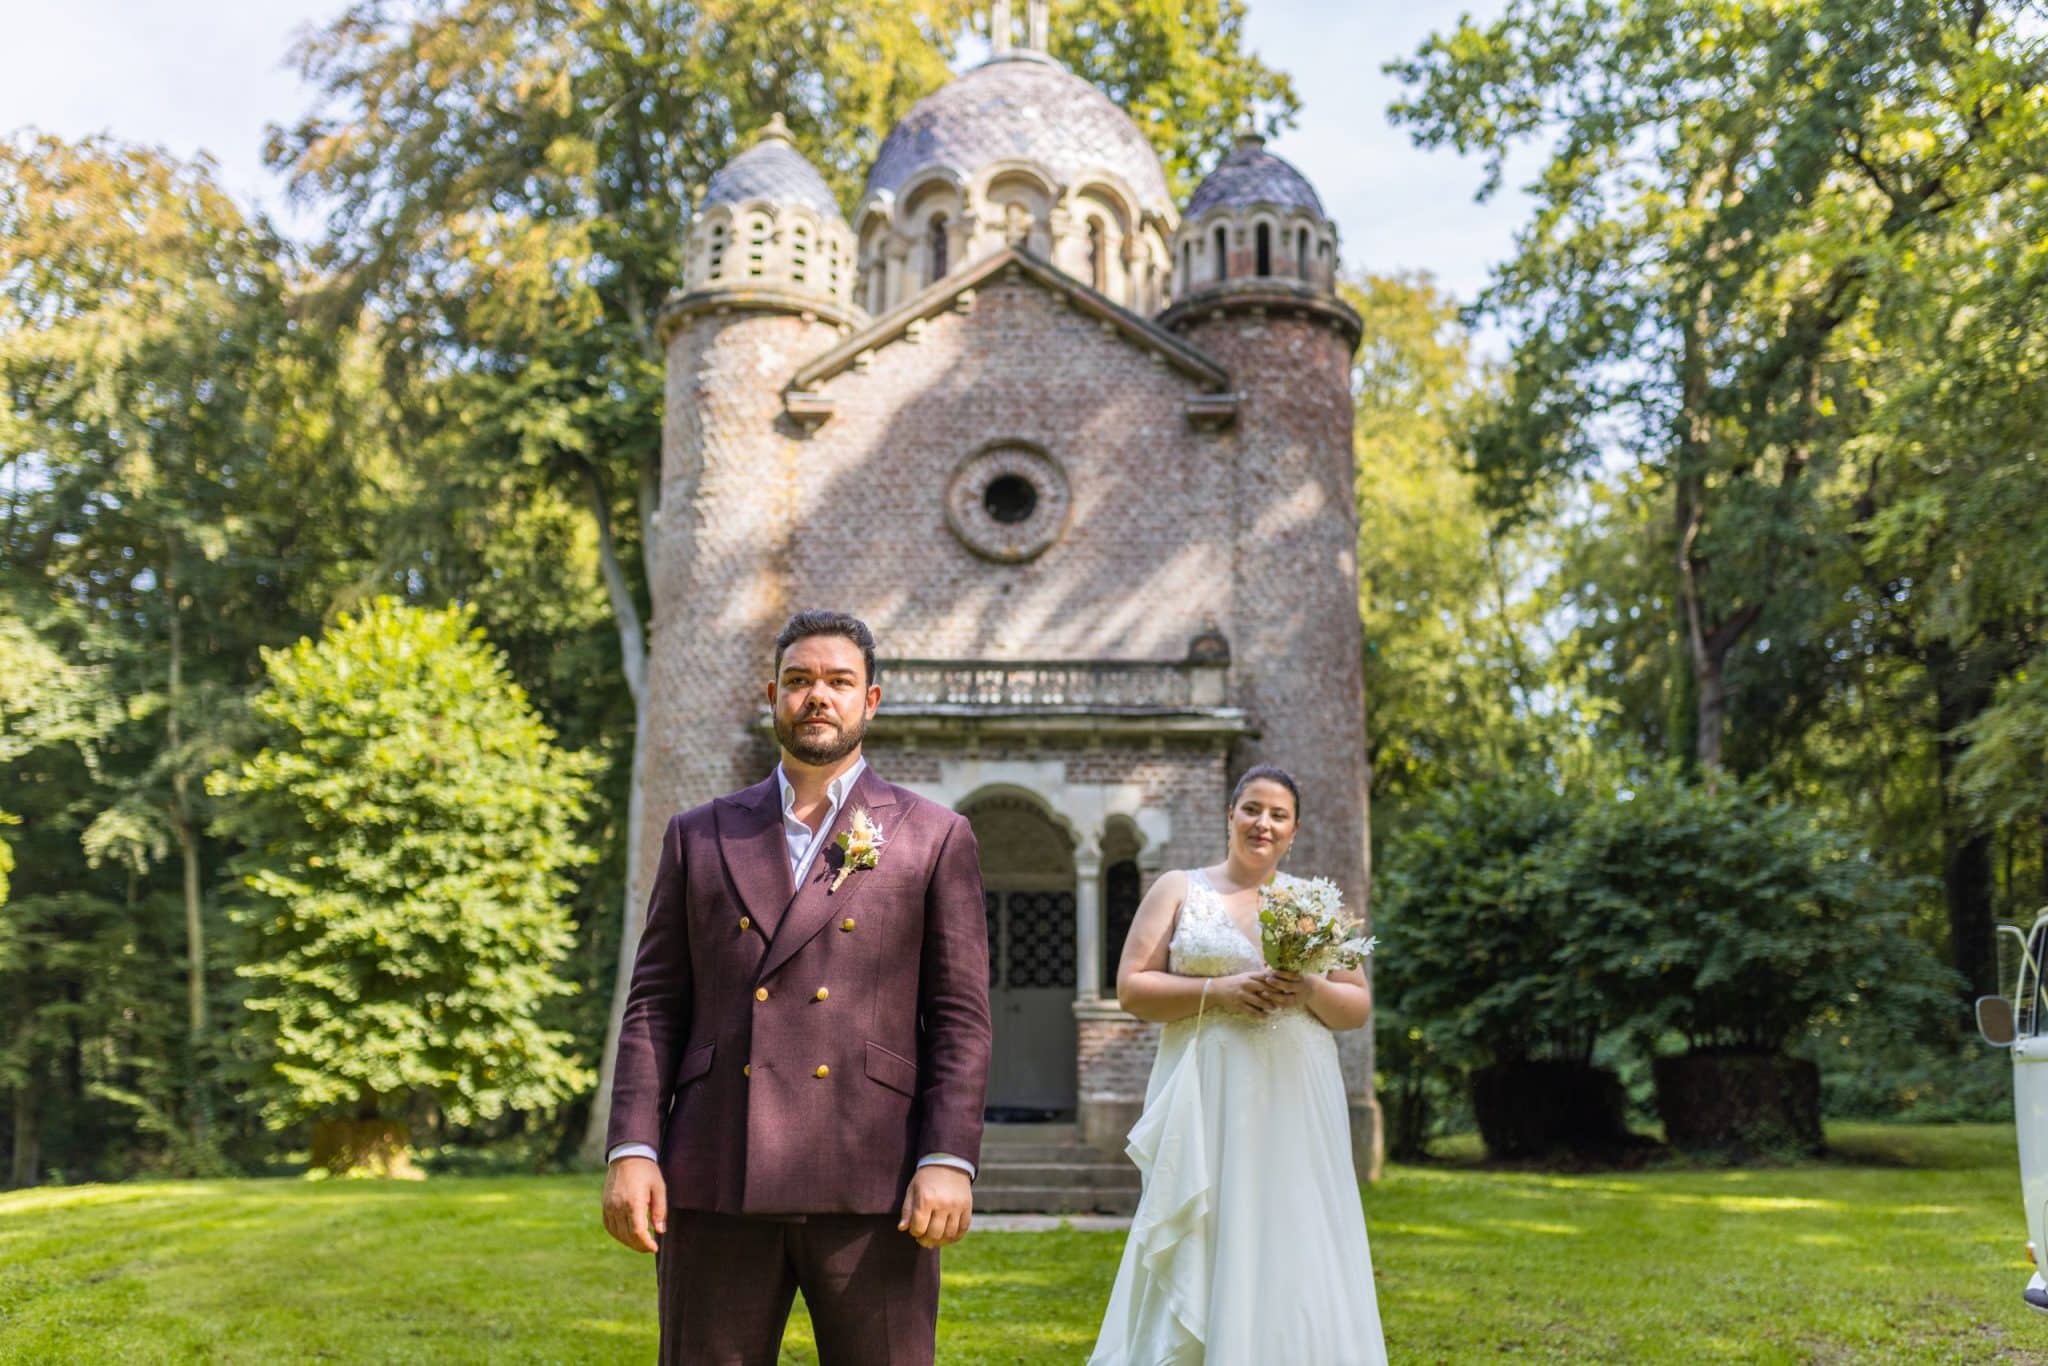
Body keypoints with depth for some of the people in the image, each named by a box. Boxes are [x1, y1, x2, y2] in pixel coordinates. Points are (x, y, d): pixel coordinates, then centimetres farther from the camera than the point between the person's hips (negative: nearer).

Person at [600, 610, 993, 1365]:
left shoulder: (935, 838, 8)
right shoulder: (698, 836, 14)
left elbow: (960, 1018, 3)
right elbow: (654, 1005, 10)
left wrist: (948, 1160, -8)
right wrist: (631, 1150, 0)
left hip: (871, 1187, -2)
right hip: (714, 1182, 2)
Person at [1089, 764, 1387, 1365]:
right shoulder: (1179, 889, 6)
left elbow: (1359, 1008, 11)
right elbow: (1132, 988, -1)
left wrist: (1311, 990, -10)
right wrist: (1218, 991, -13)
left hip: (1294, 1107, 2)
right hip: (1208, 1103, -2)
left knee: (1293, 1255, 1)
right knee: (1200, 1255, -3)